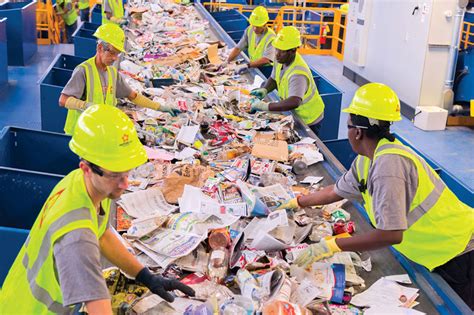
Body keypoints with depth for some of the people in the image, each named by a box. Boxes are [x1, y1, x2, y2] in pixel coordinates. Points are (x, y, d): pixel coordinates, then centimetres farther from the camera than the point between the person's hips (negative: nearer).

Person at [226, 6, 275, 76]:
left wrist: (247, 65, -37)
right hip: (253, 67, 6)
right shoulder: (249, 30, 0)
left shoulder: (271, 37, -18)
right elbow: (238, 48, 1)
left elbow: (266, 60, -29)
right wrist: (227, 62, -12)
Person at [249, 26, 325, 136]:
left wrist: (266, 106, -49)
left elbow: (294, 103, -51)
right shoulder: (282, 59, -11)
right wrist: (264, 90, -14)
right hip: (294, 114, 8)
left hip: (308, 120, -8)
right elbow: (273, 79, 7)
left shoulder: (298, 74, -37)